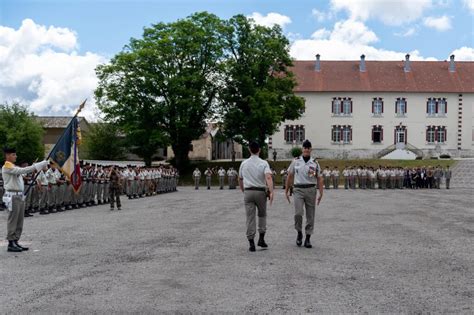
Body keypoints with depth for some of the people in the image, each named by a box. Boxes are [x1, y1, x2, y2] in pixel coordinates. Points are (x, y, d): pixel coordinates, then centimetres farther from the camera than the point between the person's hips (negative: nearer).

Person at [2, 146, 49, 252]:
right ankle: (11, 244, -1)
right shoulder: (6, 167, -9)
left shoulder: (14, 167, 21)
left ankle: (15, 242, 16)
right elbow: (21, 170, -20)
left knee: (19, 221, 11)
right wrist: (35, 167, -19)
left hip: (20, 196, 9)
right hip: (13, 196, -9)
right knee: (12, 221, -6)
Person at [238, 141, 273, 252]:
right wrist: (271, 192, -26)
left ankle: (251, 243, 1)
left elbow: (240, 179, 16)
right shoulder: (264, 163, -4)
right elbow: (268, 177, -19)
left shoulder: (244, 163, 6)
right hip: (260, 192, -1)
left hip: (248, 192, 1)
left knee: (250, 217, 3)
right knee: (262, 215, 18)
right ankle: (261, 239, 10)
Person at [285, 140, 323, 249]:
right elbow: (290, 176, 10)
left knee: (310, 215, 3)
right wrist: (286, 191, 9)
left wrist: (321, 193, -5)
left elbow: (319, 179, 4)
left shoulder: (315, 163, 5)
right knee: (298, 213, -15)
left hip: (311, 190, 1)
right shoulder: (296, 161, 5)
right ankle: (299, 233, 9)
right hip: (298, 190, -1)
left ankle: (308, 238, 14)